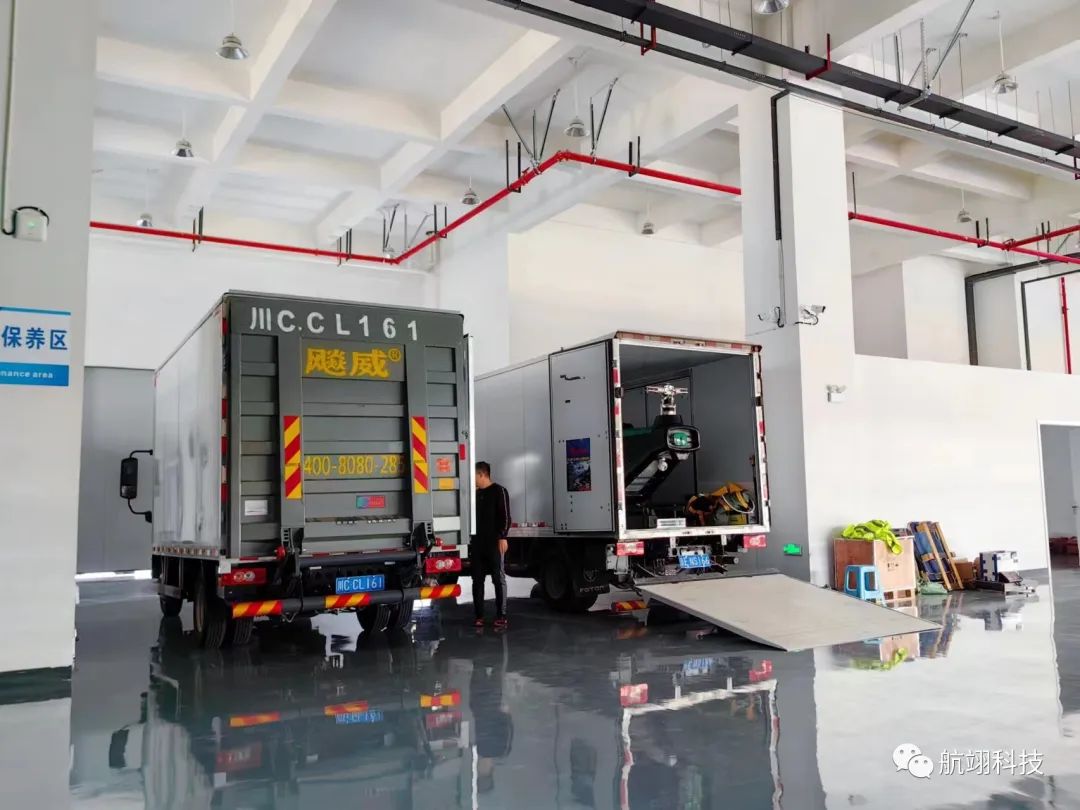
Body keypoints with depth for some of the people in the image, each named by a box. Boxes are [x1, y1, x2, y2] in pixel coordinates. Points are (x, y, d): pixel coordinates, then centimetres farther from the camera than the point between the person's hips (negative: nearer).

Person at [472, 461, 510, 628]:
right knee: (477, 580, 6)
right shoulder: (475, 494, 17)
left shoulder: (499, 491, -3)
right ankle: (479, 616, 11)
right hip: (477, 543, 7)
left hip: (494, 543, -7)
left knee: (498, 579, -3)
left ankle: (501, 616, -1)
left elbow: (505, 516, -10)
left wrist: (503, 537, -17)